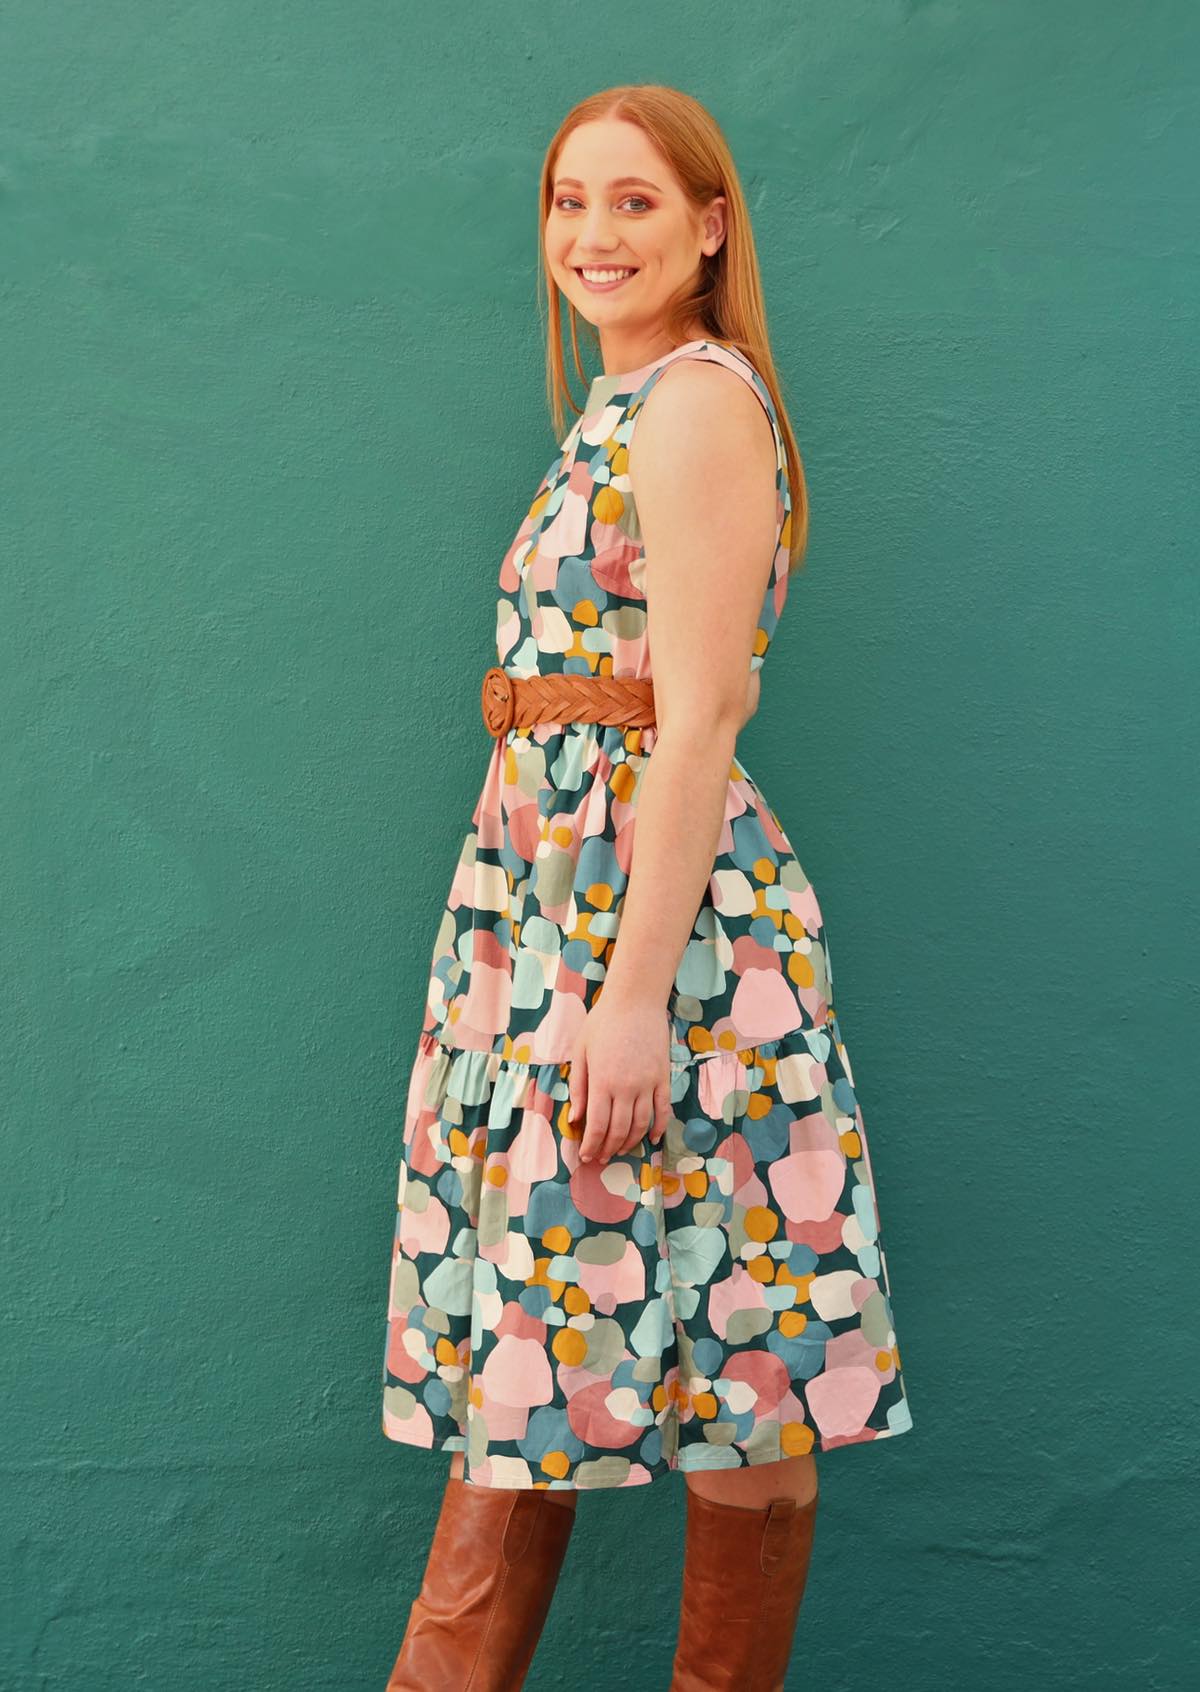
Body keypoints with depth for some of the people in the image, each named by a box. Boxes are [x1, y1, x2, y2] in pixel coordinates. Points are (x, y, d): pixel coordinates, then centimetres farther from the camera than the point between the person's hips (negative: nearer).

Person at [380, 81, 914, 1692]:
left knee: (728, 1368, 3)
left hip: (655, 900, -10)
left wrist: (637, 992, -22)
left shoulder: (698, 401, -10)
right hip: (554, 890, 10)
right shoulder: (627, 410, 18)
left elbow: (699, 717, -17)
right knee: (527, 1343, 13)